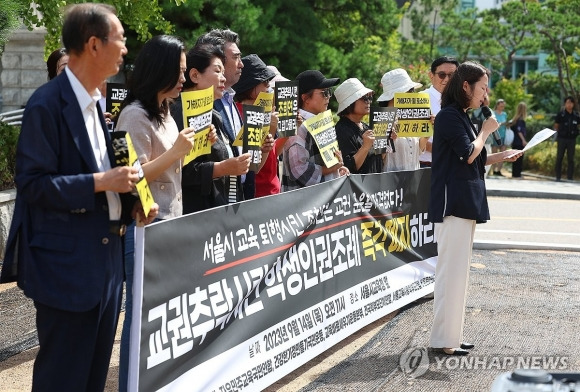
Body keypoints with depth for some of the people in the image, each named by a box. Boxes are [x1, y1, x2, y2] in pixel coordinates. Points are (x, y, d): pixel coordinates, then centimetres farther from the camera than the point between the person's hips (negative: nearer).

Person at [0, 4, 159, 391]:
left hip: (106, 256, 9)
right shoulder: (47, 105, -15)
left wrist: (130, 201, 3)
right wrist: (100, 182, -22)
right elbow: (32, 183, -18)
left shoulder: (97, 103, 12)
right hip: (67, 262, -9)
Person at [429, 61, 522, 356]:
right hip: (453, 203, -10)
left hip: (465, 203, 10)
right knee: (452, 270, -8)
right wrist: (486, 131, -2)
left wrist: (501, 157, 10)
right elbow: (468, 154, -16)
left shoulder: (461, 117, 18)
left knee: (458, 270, 11)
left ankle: (451, 334, 17)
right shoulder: (449, 115, -11)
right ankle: (444, 340, -4)